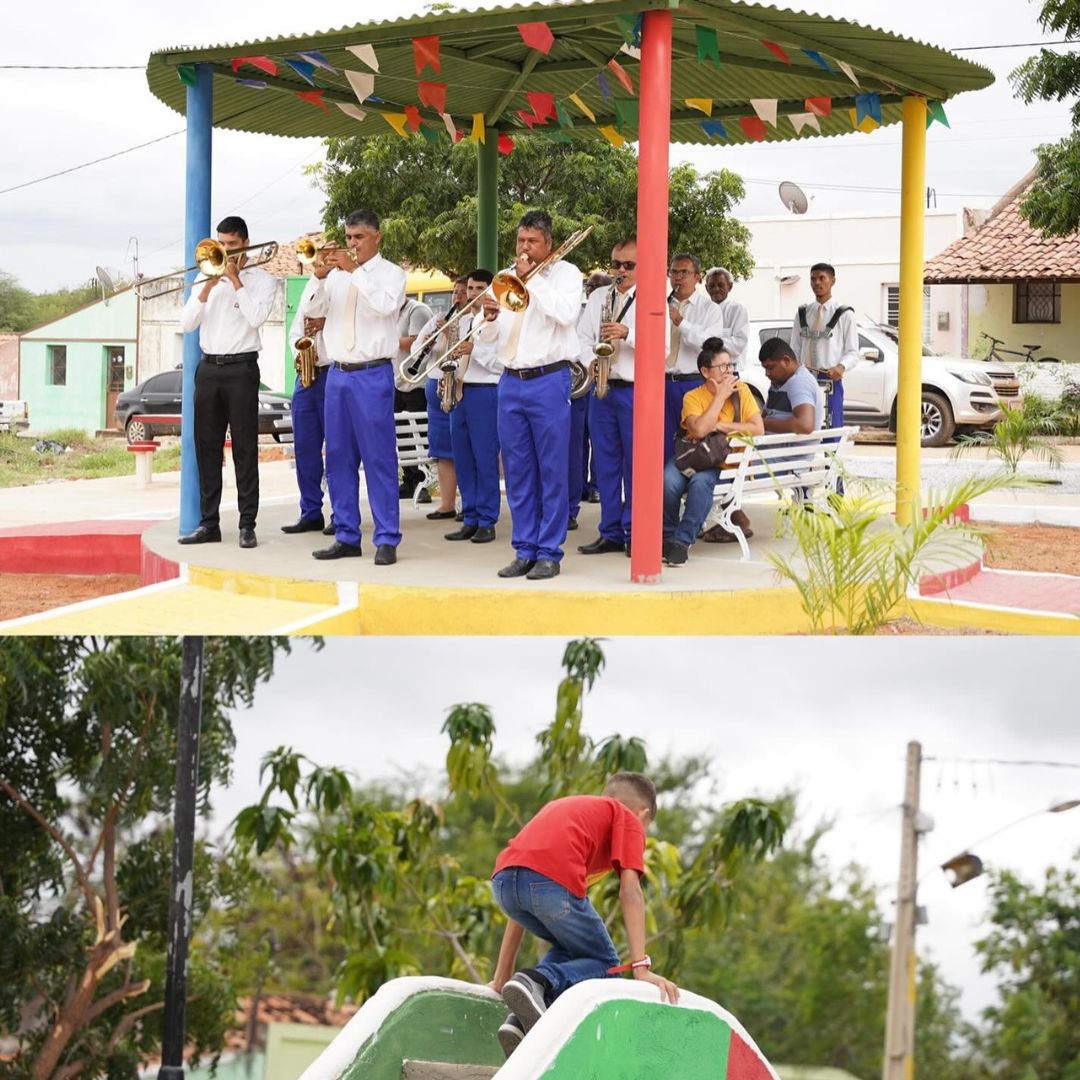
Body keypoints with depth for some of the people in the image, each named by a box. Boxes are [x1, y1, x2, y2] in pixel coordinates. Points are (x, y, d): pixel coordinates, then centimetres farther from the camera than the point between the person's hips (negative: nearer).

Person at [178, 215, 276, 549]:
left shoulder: (262, 279, 3)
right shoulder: (205, 278, 14)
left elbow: (256, 317, -15)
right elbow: (186, 324, 5)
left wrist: (235, 278, -9)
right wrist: (209, 286, -5)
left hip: (241, 368, -4)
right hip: (208, 368, 4)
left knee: (245, 448, -4)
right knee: (207, 447, 5)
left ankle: (247, 524, -1)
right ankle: (209, 523, 9)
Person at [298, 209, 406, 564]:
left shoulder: (391, 272, 1)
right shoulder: (337, 274, 12)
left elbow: (385, 305, -18)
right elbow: (310, 310, 4)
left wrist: (355, 270, -20)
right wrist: (319, 277, -12)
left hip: (372, 375, -5)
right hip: (337, 373, 5)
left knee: (379, 458, -5)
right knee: (339, 458, 7)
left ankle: (387, 540, -3)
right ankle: (346, 537, 15)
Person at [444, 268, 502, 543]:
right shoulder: (462, 321, 18)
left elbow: (503, 363, -12)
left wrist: (475, 350, -20)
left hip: (485, 393, -7)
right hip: (459, 392, 7)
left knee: (485, 459, -6)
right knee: (462, 459, 7)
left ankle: (487, 522, -1)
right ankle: (470, 520, 12)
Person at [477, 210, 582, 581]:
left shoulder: (565, 272, 3)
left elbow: (566, 313, -17)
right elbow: (489, 336, 14)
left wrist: (532, 277, -13)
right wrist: (489, 318, -8)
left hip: (548, 380, -5)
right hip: (510, 382, 5)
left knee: (552, 471, -4)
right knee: (517, 471, 6)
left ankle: (549, 553, 0)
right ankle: (524, 550, 12)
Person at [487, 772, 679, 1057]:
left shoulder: (563, 807, 39)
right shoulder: (628, 819, 23)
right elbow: (630, 891, 6)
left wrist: (501, 979, 39)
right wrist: (641, 968, -1)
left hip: (504, 881, 6)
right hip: (554, 881, -6)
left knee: (568, 949, 30)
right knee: (606, 966, 16)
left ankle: (521, 1020, 8)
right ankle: (538, 981, -12)